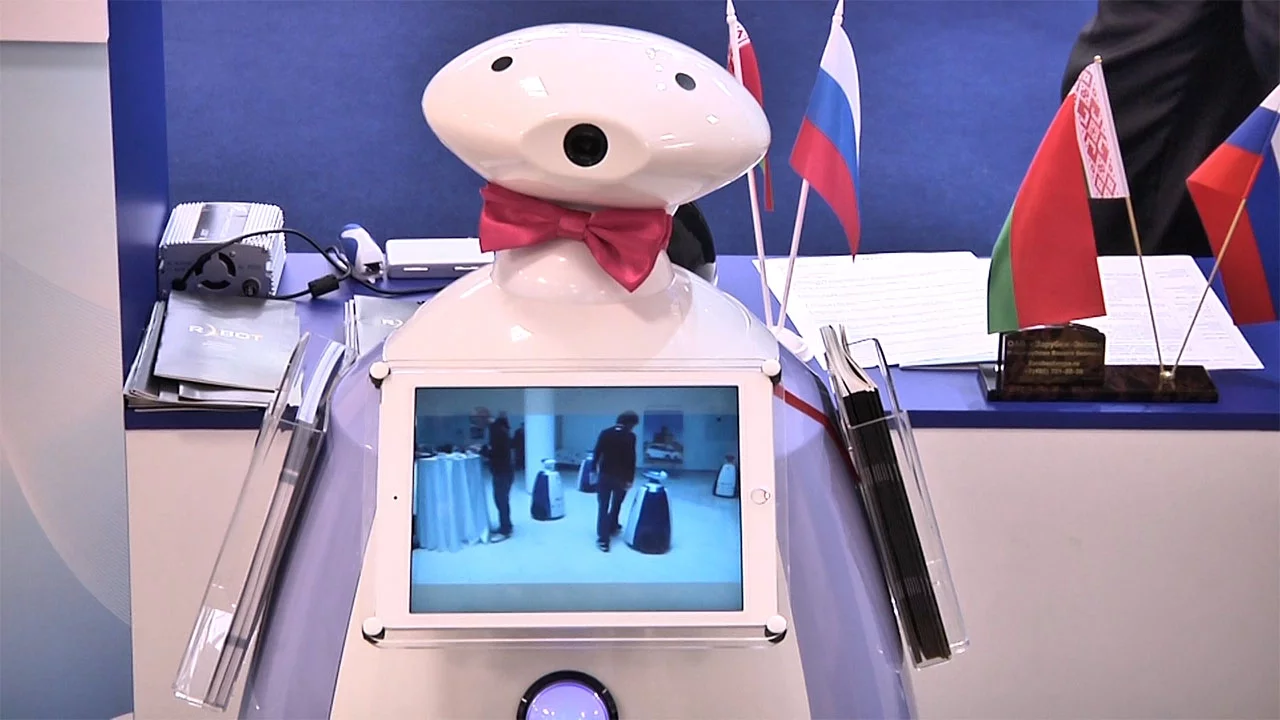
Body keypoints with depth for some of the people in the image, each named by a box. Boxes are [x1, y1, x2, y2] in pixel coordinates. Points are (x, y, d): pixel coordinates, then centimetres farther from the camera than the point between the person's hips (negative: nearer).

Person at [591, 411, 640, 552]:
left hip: (604, 474, 1)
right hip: (621, 476, -1)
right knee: (616, 503, 23)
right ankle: (612, 527, 40)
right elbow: (631, 459, -12)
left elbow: (596, 453, 1)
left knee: (603, 506, 1)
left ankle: (603, 539, -6)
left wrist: (594, 470, 12)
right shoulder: (630, 437, -9)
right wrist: (630, 479, -7)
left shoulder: (605, 433, -1)